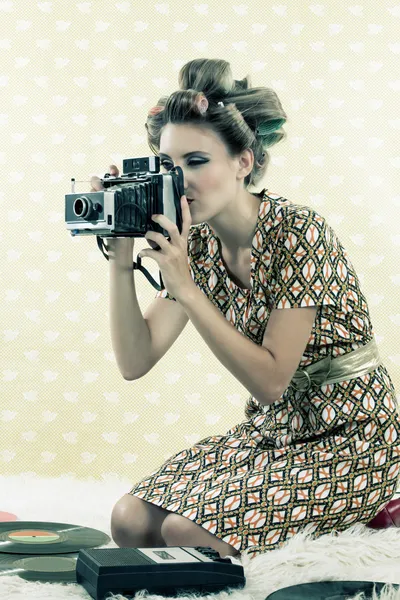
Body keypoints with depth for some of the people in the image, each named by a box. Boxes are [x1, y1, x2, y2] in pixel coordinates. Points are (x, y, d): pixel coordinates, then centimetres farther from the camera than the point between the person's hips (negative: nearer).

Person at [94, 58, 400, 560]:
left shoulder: (297, 234, -20)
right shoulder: (198, 244, 0)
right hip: (271, 433, 6)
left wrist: (186, 289, -27)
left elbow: (270, 380, -23)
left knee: (185, 529, -21)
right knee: (131, 519, -13)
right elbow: (135, 362, -6)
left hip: (348, 445, -6)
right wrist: (121, 260, -15)